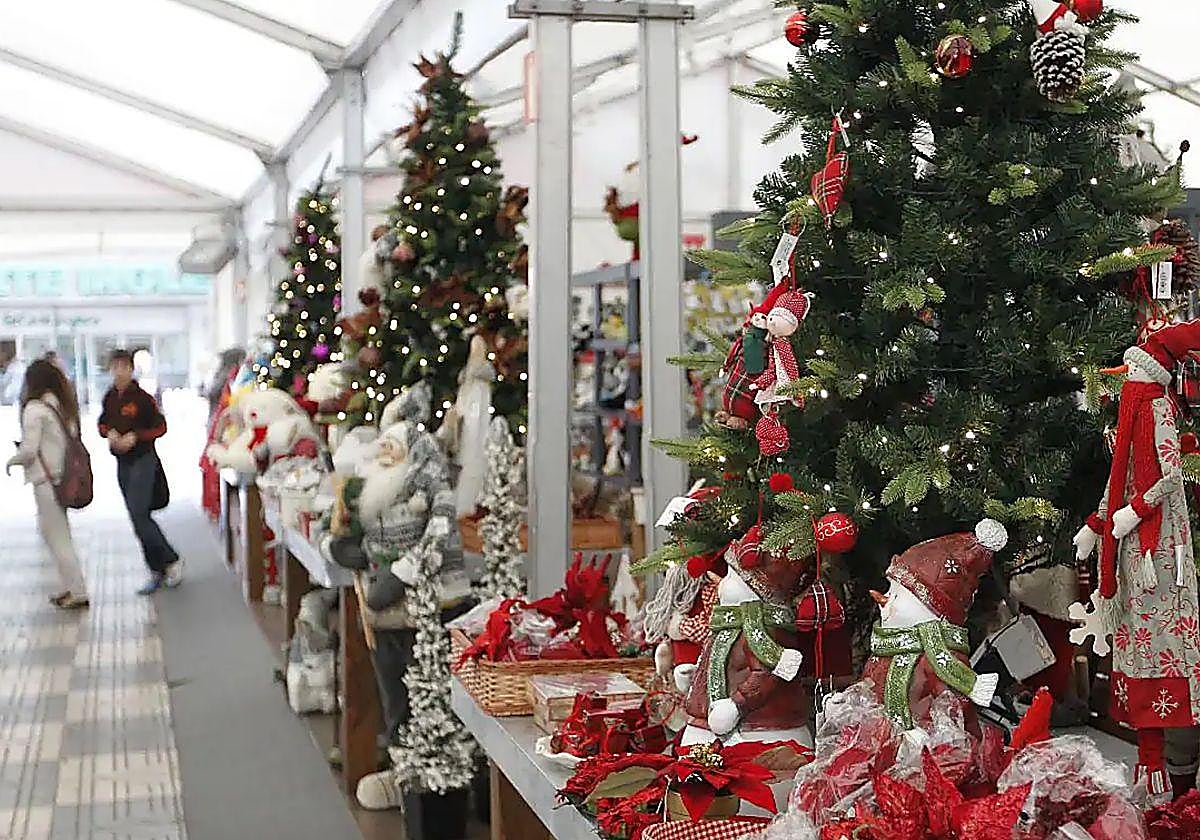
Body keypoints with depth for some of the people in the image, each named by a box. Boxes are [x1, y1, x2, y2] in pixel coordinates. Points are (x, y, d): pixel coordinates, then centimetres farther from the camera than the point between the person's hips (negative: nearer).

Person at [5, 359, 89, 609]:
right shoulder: (63, 406, 8)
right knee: (55, 533, 18)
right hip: (65, 475, 8)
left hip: (46, 480, -8)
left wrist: (12, 461, 4)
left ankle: (77, 592, 3)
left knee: (57, 537, 0)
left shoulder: (35, 408, -14)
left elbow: (29, 450, -16)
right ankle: (69, 587, 20)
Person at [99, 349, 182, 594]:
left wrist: (135, 437, -18)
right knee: (140, 519, 9)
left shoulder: (142, 398, -11)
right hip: (122, 462, 7)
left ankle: (171, 561, 0)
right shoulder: (110, 398, 7)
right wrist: (109, 433, -2)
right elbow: (102, 423, 19)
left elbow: (160, 427, -8)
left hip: (143, 460, -7)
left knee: (139, 516, -15)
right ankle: (158, 571, 17)